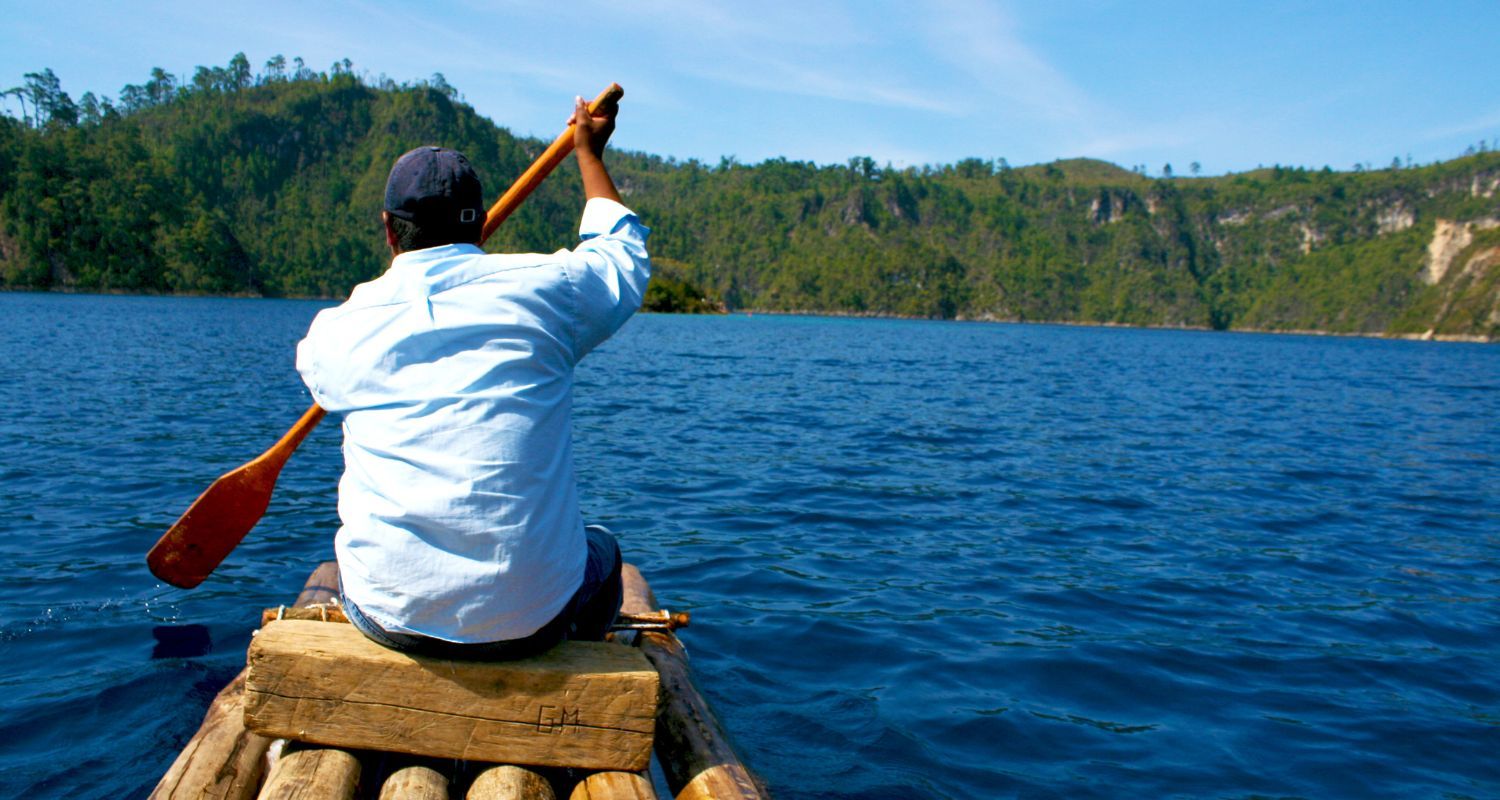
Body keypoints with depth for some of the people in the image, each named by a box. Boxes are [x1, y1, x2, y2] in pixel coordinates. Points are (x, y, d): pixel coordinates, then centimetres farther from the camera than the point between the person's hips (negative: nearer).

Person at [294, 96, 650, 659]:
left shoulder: (339, 327, 1)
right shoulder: (542, 288, -5)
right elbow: (624, 253, 20)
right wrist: (590, 153, 34)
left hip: (387, 619, 2)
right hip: (528, 621, -1)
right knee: (601, 551, 32)